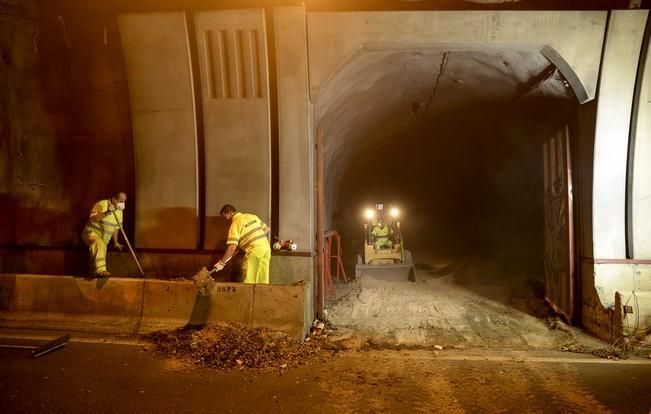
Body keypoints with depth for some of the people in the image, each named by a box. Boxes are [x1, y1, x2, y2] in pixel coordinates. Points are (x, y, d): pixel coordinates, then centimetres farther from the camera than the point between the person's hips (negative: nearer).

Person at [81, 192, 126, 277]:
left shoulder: (119, 211, 7)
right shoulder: (102, 204, -15)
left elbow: (115, 227, 16)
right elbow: (92, 219, -25)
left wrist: (115, 242, 17)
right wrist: (106, 213, -33)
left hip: (103, 240, 8)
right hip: (91, 233, -8)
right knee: (99, 243, -36)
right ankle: (100, 270, -46)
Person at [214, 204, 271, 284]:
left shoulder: (236, 223, -6)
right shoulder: (252, 216, 14)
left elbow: (232, 247, -14)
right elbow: (267, 230, 20)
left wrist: (221, 263, -7)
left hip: (254, 252, -7)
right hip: (266, 248, 7)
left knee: (249, 283, 2)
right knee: (263, 283, 12)